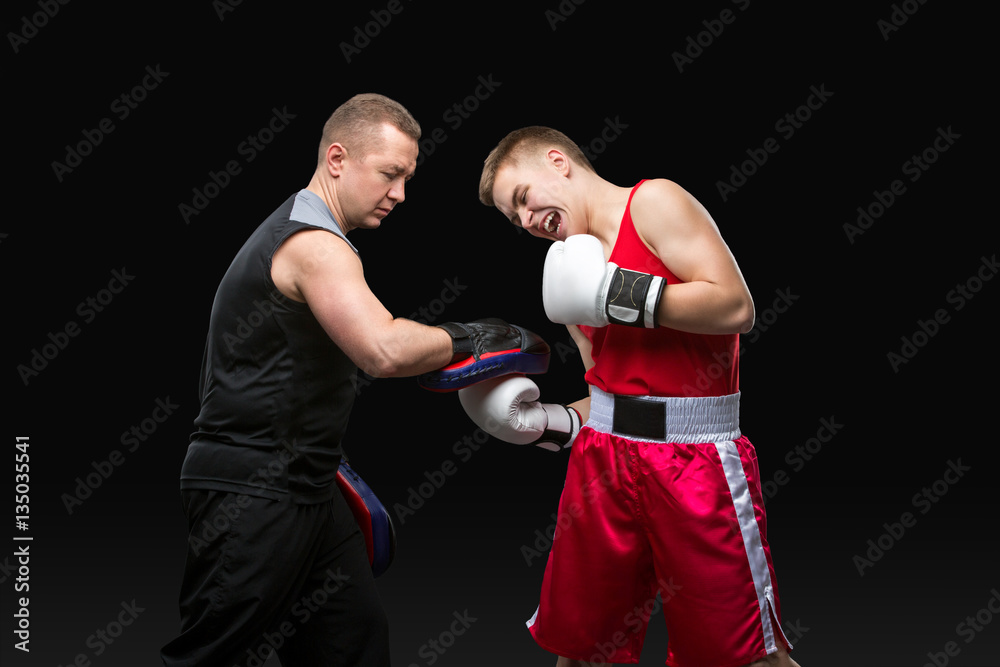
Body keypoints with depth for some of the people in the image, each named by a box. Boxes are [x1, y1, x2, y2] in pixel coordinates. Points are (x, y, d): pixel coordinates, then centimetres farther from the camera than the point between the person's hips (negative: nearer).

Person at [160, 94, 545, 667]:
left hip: (300, 486, 11)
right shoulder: (314, 244, -18)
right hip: (252, 493, -11)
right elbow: (386, 351, -33)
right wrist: (469, 339, -17)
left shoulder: (297, 232, 16)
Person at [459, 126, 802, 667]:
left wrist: (616, 292, -16)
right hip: (604, 458, 7)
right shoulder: (574, 269, 17)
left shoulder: (654, 202, -3)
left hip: (695, 460, -6)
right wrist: (546, 422, 5)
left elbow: (735, 307, -15)